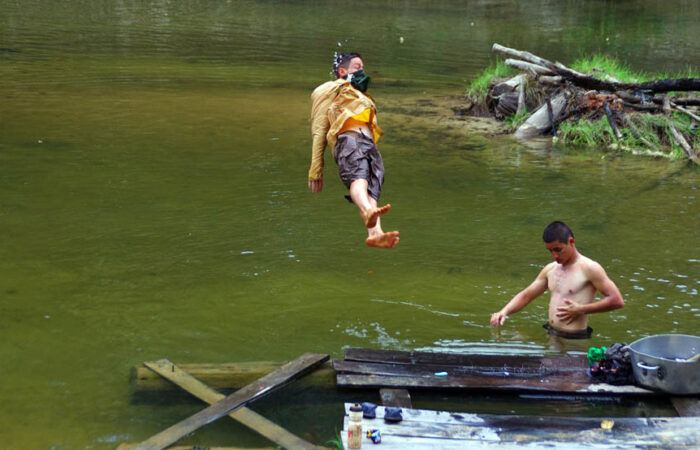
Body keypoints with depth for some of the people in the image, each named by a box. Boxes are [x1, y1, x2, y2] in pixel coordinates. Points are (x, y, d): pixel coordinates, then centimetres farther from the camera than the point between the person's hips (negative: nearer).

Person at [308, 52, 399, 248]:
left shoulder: (364, 99, 45)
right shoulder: (333, 90, 26)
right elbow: (319, 130, 14)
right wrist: (316, 170, 2)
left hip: (370, 144, 5)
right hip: (348, 138, -5)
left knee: (372, 193, -24)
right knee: (358, 175, -37)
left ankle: (375, 233, -51)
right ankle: (368, 211, -67)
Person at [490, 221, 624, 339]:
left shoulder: (589, 268, -8)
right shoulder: (550, 269, 14)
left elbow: (617, 301, -11)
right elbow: (526, 296, 20)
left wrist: (581, 309, -13)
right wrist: (504, 312, 1)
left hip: (573, 339, -7)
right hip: (550, 335, 7)